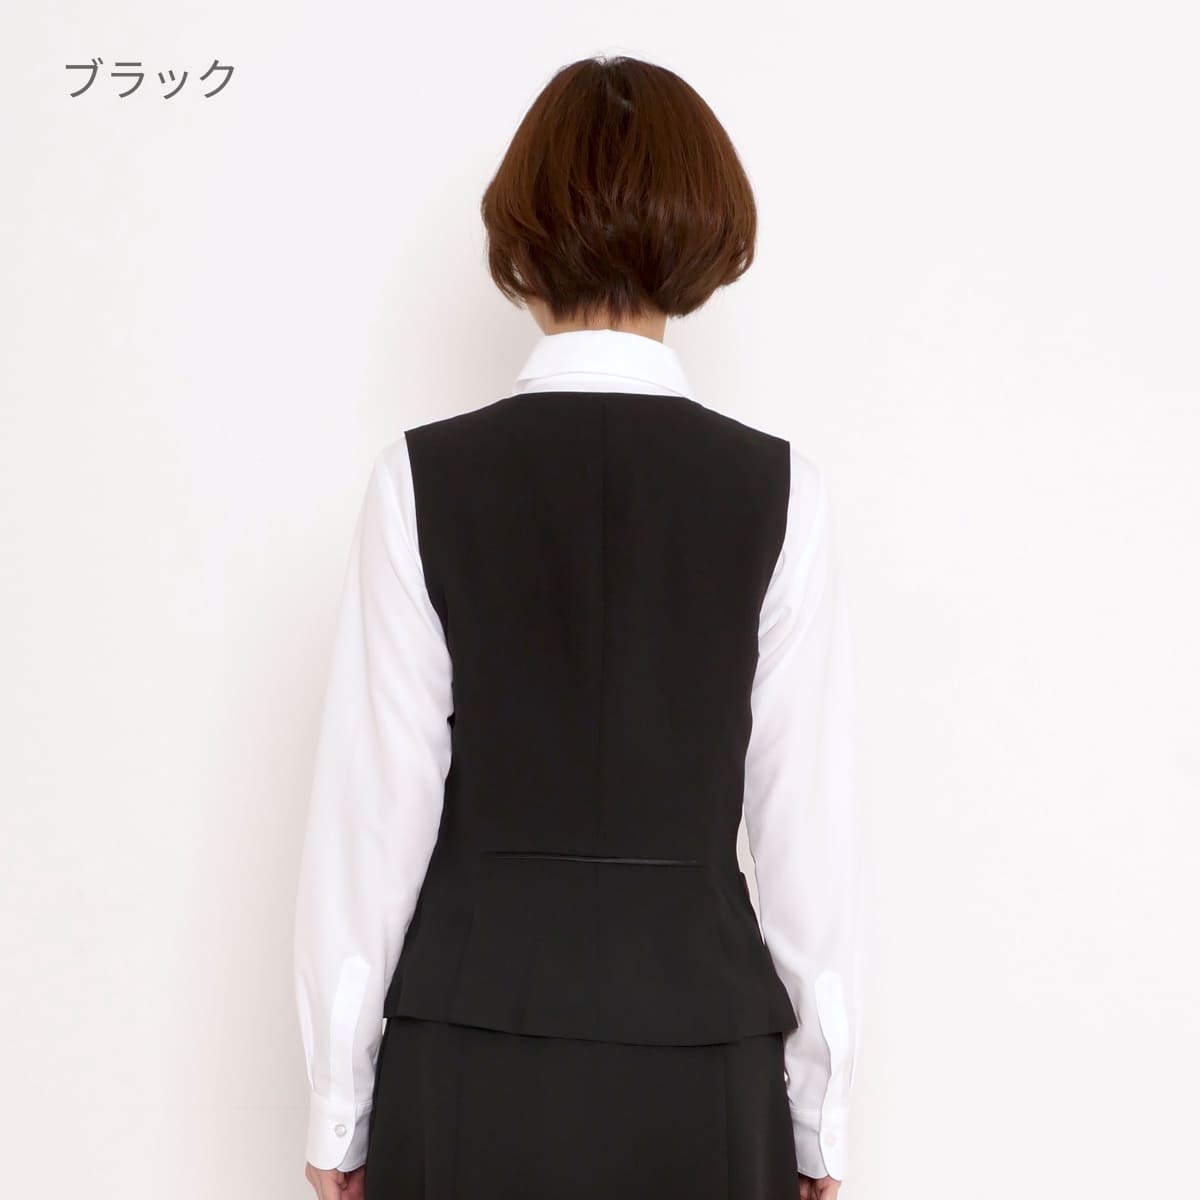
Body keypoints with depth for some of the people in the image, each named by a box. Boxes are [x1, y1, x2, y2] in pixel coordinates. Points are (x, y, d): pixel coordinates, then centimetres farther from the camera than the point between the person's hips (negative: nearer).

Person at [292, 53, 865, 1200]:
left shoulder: (424, 477, -8)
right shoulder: (779, 491, -6)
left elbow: (374, 805, -6)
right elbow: (808, 819, -4)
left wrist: (338, 1103, 5)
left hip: (470, 1069, 0)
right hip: (704, 1064, 1)